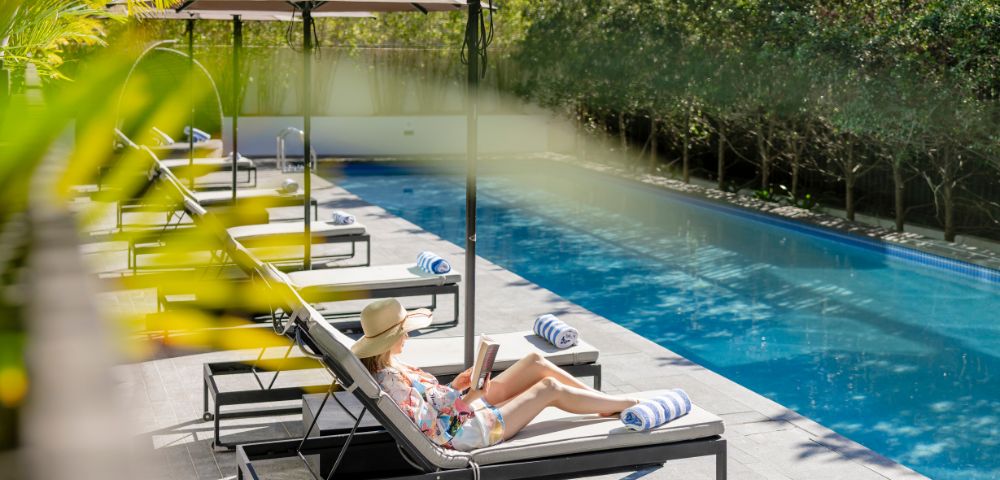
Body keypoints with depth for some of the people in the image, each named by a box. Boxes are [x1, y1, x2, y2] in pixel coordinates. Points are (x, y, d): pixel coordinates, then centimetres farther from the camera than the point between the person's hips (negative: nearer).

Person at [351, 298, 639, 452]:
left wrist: (454, 387, 0)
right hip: (469, 429, -10)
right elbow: (434, 430, -26)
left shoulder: (389, 367, 4)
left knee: (535, 361, 4)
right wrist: (469, 397, -20)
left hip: (467, 407, 10)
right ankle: (624, 405, 15)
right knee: (550, 388, -5)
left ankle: (608, 402, 14)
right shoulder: (392, 382, -26)